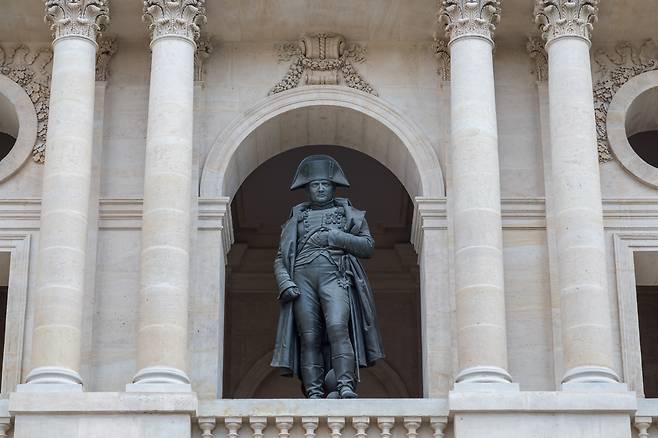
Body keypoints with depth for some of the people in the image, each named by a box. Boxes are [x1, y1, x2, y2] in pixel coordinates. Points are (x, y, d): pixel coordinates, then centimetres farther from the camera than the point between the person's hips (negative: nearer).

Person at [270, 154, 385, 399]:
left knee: (337, 327, -24)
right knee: (309, 337, -9)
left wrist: (335, 236, -3)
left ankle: (345, 386, -30)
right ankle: (314, 393, -13)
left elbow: (368, 246, 9)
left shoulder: (349, 214, 22)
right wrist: (285, 283, -1)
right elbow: (280, 258, 18)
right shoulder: (297, 218, 25)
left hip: (335, 276, -2)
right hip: (302, 278, 2)